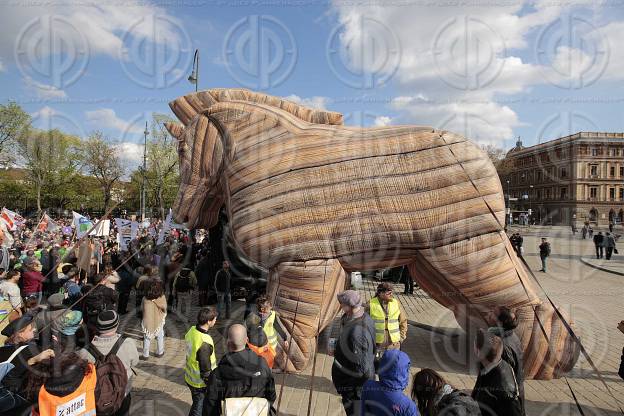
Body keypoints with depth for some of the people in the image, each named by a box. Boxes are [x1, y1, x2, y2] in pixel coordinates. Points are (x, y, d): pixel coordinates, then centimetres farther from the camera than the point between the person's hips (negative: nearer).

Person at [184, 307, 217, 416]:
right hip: (200, 383, -8)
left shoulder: (191, 330, -9)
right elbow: (206, 369, -25)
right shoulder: (204, 343, -34)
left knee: (196, 404, 28)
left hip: (190, 377, 8)